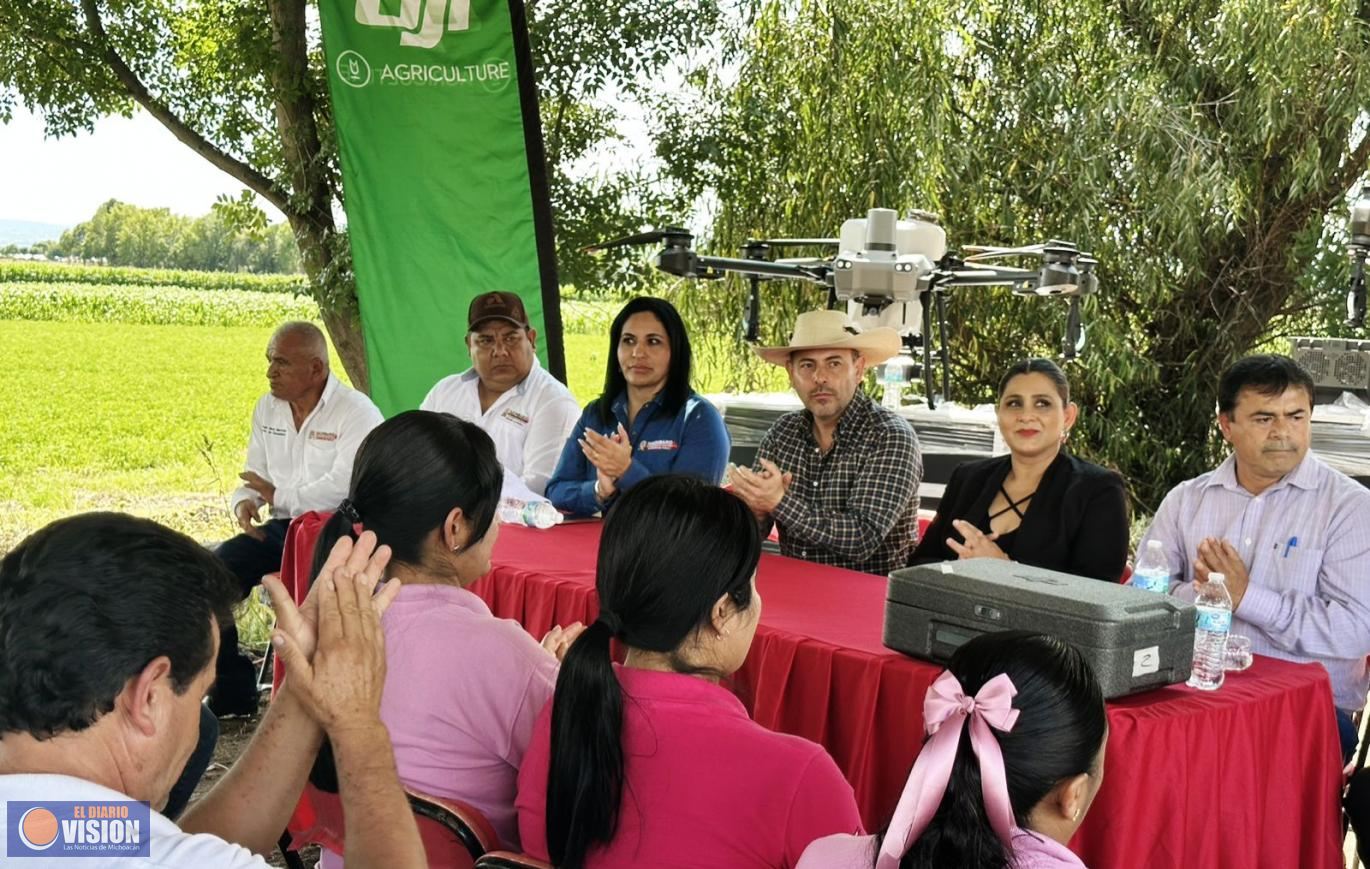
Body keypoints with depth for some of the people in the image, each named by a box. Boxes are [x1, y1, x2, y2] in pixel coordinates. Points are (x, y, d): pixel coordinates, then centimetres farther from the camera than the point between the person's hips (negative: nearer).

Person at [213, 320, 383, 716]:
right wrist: (244, 502, -5)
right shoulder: (267, 408, 13)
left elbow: (344, 487, -21)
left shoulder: (357, 412, -10)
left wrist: (279, 497, -11)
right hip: (282, 529, 7)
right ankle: (231, 694, -4)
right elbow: (256, 476, 19)